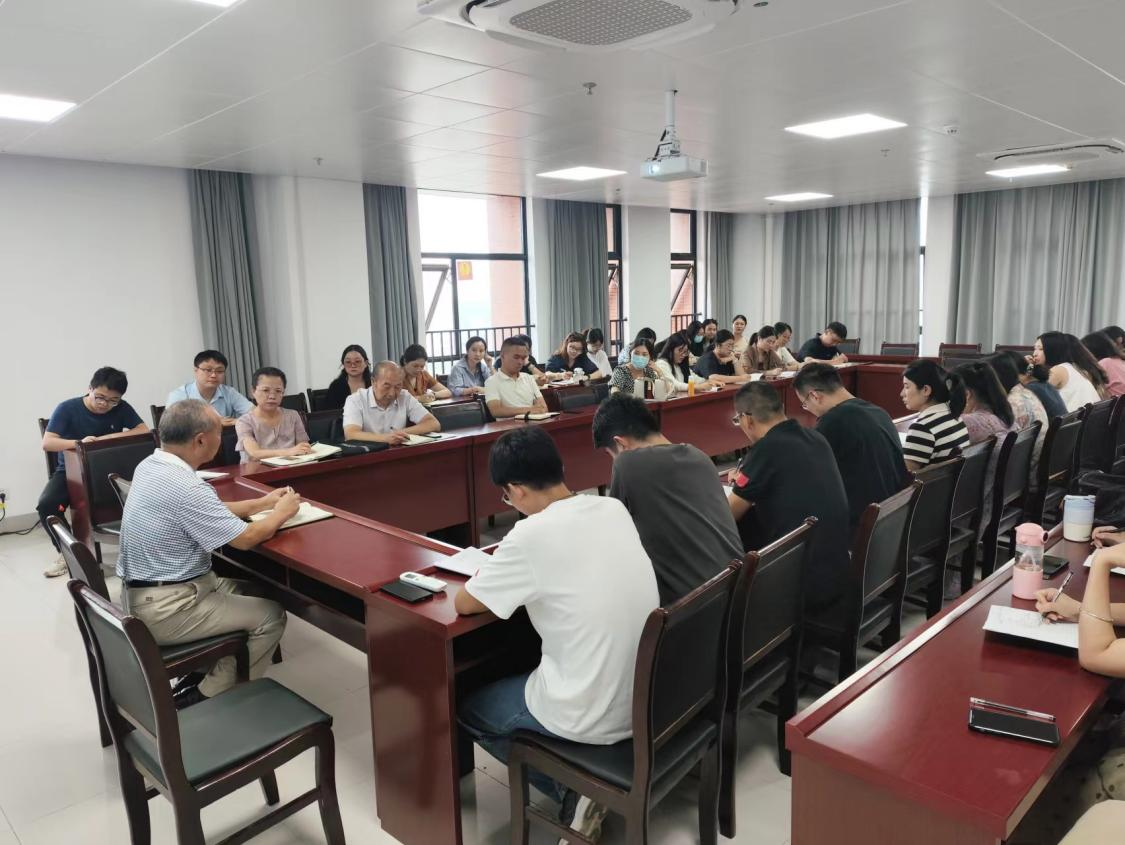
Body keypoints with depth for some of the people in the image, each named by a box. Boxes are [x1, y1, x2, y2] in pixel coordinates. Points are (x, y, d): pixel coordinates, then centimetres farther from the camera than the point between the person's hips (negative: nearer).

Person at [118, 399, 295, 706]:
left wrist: (263, 502, 15)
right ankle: (207, 698, 6)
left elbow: (208, 511, 14)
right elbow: (246, 538, -20)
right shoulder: (185, 486, -28)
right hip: (165, 610, -10)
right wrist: (282, 512, -3)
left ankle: (201, 674, 20)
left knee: (239, 588, 23)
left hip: (141, 594, 10)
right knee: (270, 615, -1)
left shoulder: (150, 466, 2)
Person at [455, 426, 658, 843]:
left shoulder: (532, 535, -21)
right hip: (646, 697, 7)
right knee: (528, 670, 32)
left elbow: (463, 603, -7)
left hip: (594, 718, -7)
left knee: (467, 706, 20)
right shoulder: (614, 508, -2)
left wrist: (503, 573, 9)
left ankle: (573, 792, 12)